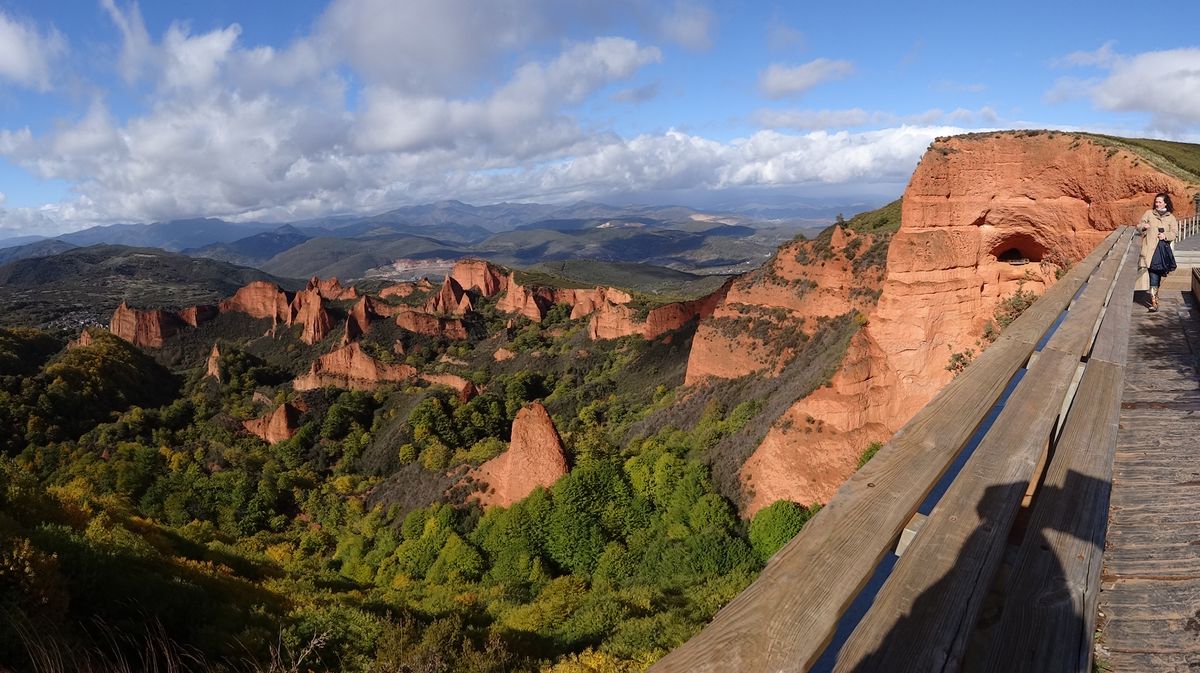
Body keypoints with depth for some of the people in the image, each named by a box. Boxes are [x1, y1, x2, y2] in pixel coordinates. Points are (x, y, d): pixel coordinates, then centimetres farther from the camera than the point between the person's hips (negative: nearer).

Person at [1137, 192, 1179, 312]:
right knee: (1153, 274, -11)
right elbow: (1138, 226, 11)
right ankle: (1154, 301, -12)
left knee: (1158, 274, 4)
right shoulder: (1149, 213, 9)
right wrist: (1143, 226, -12)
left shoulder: (1171, 218, 10)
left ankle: (1154, 295, 23)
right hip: (1149, 249, -1)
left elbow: (1174, 232, 5)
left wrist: (1166, 236, -15)